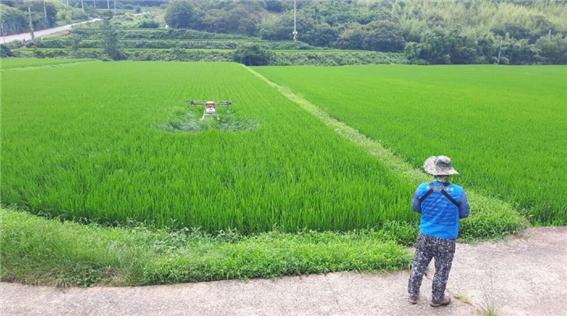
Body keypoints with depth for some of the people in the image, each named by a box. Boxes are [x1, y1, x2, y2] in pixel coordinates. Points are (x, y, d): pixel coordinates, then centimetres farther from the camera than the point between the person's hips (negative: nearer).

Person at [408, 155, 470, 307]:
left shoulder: (423, 189, -12)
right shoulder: (458, 192, -18)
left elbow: (416, 208, 4)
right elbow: (464, 213, -3)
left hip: (425, 236, 2)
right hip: (446, 240, -2)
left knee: (418, 266, 18)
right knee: (441, 271, 16)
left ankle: (413, 294, 32)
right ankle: (437, 299, 33)